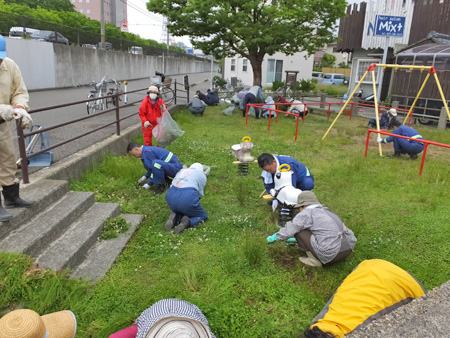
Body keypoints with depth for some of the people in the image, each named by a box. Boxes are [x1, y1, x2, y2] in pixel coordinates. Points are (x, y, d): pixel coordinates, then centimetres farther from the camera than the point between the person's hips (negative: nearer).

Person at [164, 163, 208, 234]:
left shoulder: (181, 171, 27)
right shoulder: (202, 175, 16)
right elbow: (200, 193, 11)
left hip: (170, 196, 5)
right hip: (187, 198, -5)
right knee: (203, 216, 19)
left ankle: (175, 217, 1)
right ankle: (187, 222, -10)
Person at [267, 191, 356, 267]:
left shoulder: (306, 213, -2)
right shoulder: (326, 211, 22)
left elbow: (289, 229, 2)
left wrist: (274, 237, 21)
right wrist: (297, 241, 47)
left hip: (331, 254, -8)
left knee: (299, 230, 4)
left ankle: (314, 260, 5)